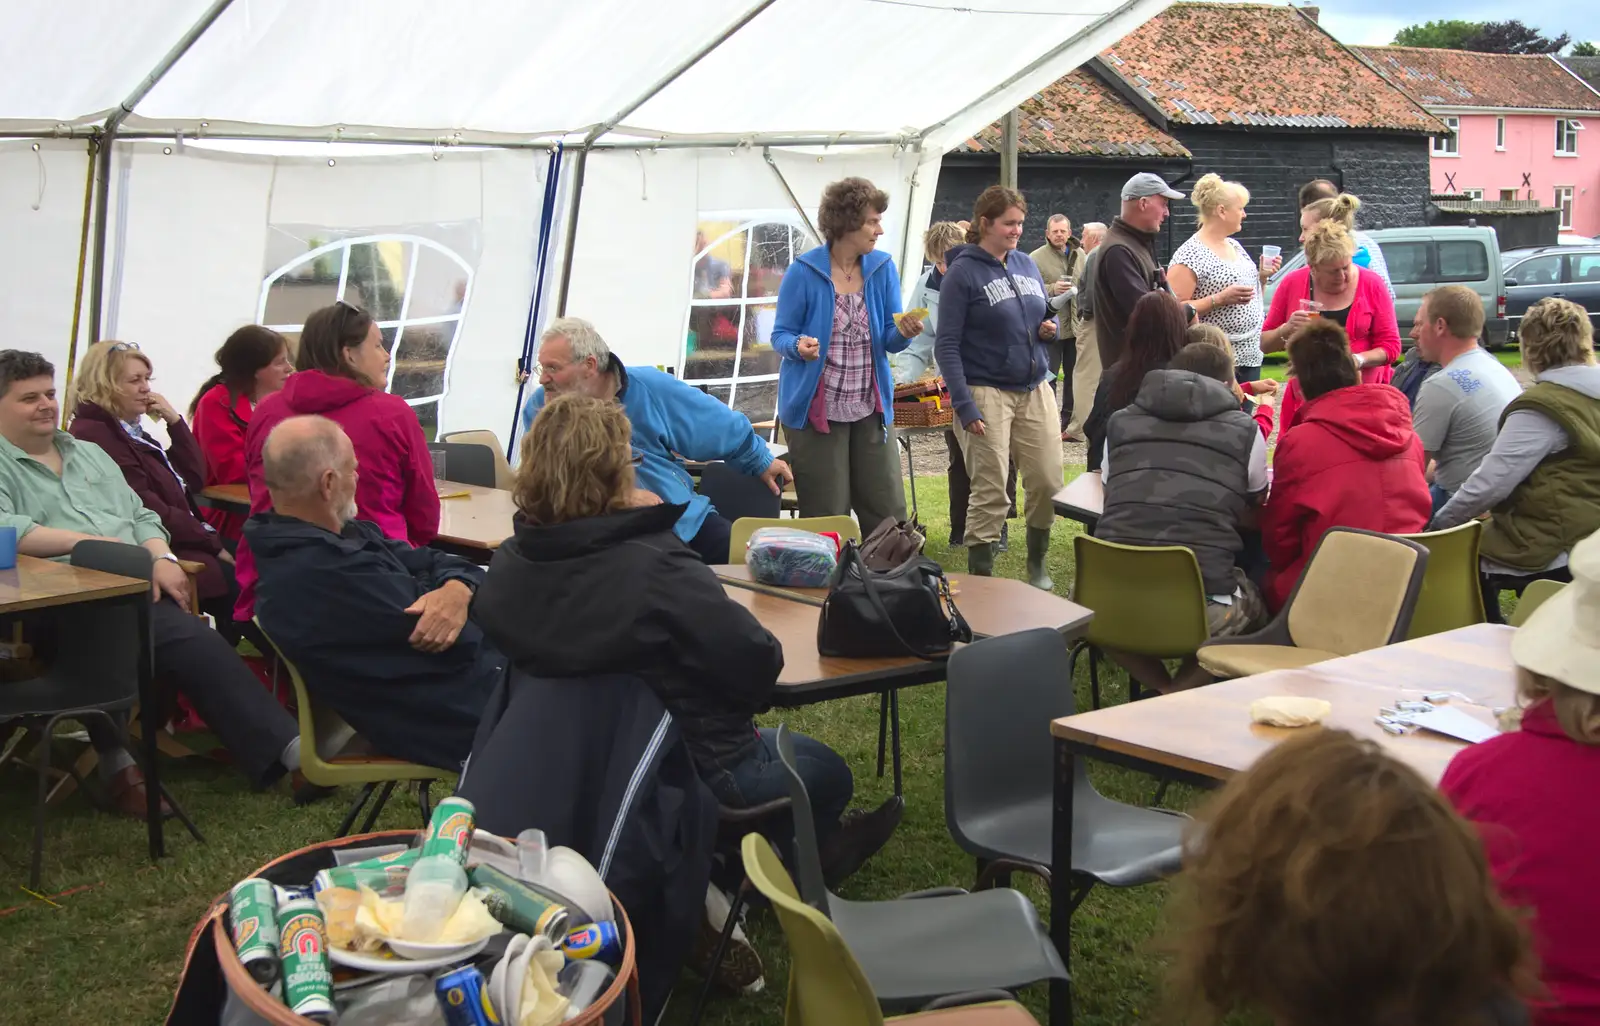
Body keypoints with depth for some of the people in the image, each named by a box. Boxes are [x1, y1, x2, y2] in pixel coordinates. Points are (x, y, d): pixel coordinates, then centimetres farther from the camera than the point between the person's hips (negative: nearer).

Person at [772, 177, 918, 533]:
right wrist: (799, 347, -26)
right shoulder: (804, 272, -9)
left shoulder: (883, 268, 2)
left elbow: (888, 341, 2)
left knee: (888, 515, 5)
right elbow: (781, 335, -4)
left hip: (871, 409, 4)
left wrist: (904, 333, -21)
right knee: (826, 520, 3)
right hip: (816, 410, -4)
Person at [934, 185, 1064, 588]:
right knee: (990, 494, -2)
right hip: (987, 391, -6)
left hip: (1035, 388, 6)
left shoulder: (1026, 264, 10)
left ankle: (1037, 564, 26)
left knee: (1048, 482, 6)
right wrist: (964, 406, -18)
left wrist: (1050, 327, -2)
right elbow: (947, 345, -11)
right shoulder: (963, 273, -8)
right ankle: (981, 578, 9)